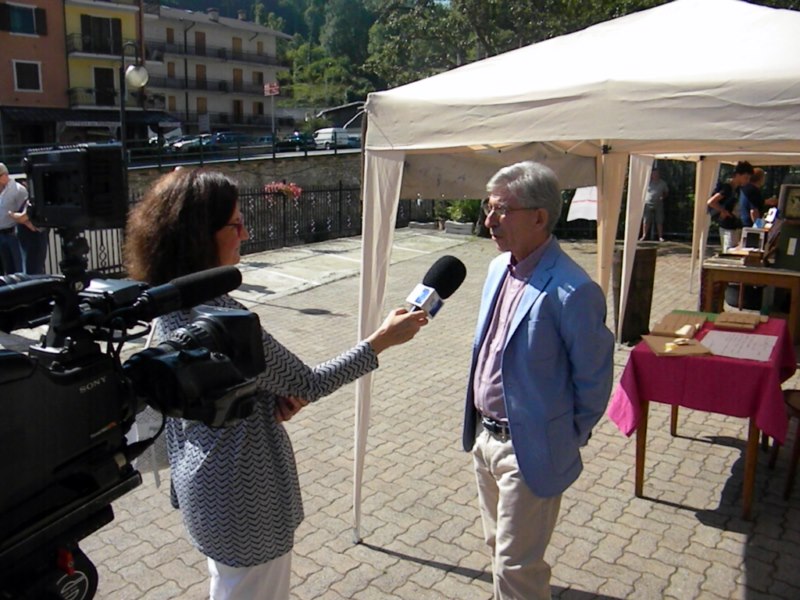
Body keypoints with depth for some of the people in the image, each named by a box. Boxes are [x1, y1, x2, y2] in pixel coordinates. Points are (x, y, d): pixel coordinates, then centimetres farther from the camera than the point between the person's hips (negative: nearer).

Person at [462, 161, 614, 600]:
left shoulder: (572, 292, -25)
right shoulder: (499, 268, 2)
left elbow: (594, 380, -14)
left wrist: (568, 440, -2)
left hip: (529, 448, -8)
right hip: (485, 434, 8)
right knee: (498, 544, 26)